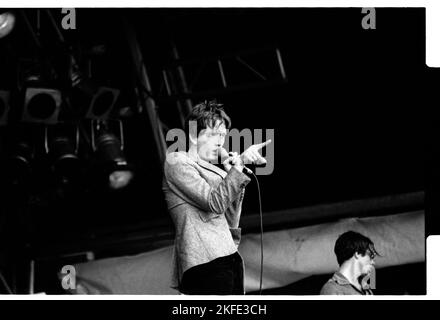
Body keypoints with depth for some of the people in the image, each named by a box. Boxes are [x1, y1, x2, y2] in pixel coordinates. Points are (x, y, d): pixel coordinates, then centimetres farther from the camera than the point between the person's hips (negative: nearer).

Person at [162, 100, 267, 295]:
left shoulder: (212, 171, 25)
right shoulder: (177, 163, 1)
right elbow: (215, 204, -11)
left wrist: (235, 173, 13)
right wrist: (239, 164, -12)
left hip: (230, 257, 8)